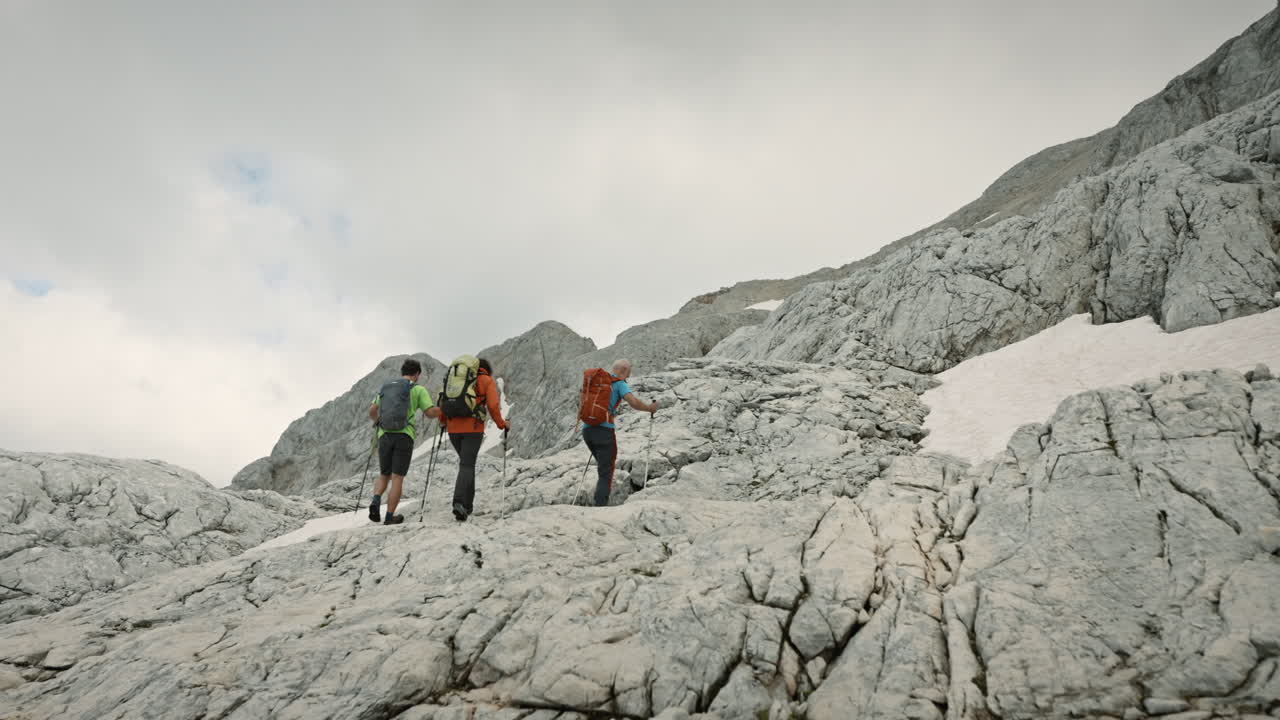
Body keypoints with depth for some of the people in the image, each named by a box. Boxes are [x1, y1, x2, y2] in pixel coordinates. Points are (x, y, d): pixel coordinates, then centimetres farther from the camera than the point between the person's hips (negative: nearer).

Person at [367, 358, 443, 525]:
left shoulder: (385, 388, 15)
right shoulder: (418, 390, 3)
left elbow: (371, 412, 15)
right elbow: (430, 412, -3)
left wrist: (379, 421, 37)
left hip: (385, 435, 3)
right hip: (404, 436, -3)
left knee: (384, 475, 17)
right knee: (397, 477, 3)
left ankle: (376, 501, -10)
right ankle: (390, 516, 1)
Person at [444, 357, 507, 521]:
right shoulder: (487, 381, 7)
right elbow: (493, 406, -6)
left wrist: (443, 421, 25)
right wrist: (502, 424, 7)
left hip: (453, 428, 4)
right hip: (473, 429, -4)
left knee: (467, 463, 20)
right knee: (466, 466, -5)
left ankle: (467, 505, 20)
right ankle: (459, 503, -25)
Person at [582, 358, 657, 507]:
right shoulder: (620, 383, 0)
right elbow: (634, 402, -15)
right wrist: (650, 408, 2)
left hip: (587, 429, 6)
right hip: (604, 429, -6)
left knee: (603, 465, 25)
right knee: (605, 473, -3)